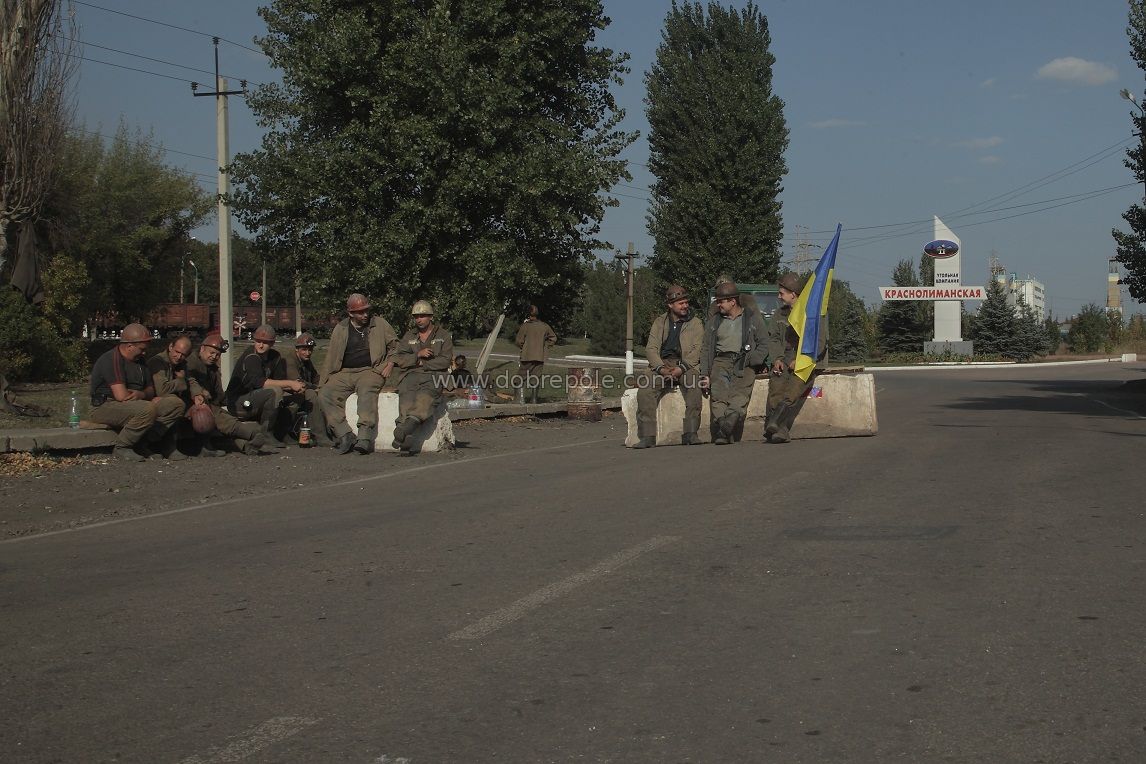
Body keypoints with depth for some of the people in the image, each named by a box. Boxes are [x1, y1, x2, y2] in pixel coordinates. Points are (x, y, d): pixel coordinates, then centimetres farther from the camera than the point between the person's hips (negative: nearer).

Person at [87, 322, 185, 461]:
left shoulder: (139, 360, 15)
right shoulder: (111, 360, -15)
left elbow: (151, 390, 18)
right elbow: (121, 396, -23)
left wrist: (141, 395, -9)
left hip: (133, 405, 9)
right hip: (105, 407, -9)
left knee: (176, 404, -7)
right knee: (148, 409, -37)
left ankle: (142, 443, -12)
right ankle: (121, 449, -19)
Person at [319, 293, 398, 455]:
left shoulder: (380, 324, 9)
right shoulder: (341, 329, 14)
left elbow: (395, 345, 18)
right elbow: (331, 357, 16)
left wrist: (390, 363, 0)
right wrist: (323, 383, 10)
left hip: (370, 371, -3)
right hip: (344, 373, 3)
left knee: (366, 391, -37)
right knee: (325, 394, -24)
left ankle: (365, 437, -46)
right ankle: (345, 435, -28)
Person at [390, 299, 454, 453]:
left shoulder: (443, 336, 15)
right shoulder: (408, 336, 24)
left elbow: (445, 361, 3)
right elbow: (399, 359, 12)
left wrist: (423, 364, -2)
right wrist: (417, 356, -3)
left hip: (433, 375, -1)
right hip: (410, 375, 1)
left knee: (426, 396, -37)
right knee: (407, 396, -32)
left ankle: (410, 424, -61)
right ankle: (407, 439, -50)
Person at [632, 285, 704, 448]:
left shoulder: (696, 324, 11)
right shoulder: (659, 322, 17)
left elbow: (697, 351, -1)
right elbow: (651, 348, 6)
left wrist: (681, 368, -18)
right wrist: (661, 368, -13)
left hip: (685, 366, -2)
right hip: (662, 365, 2)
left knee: (693, 380, -36)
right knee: (644, 385, -27)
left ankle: (690, 433, -34)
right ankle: (647, 436, -28)